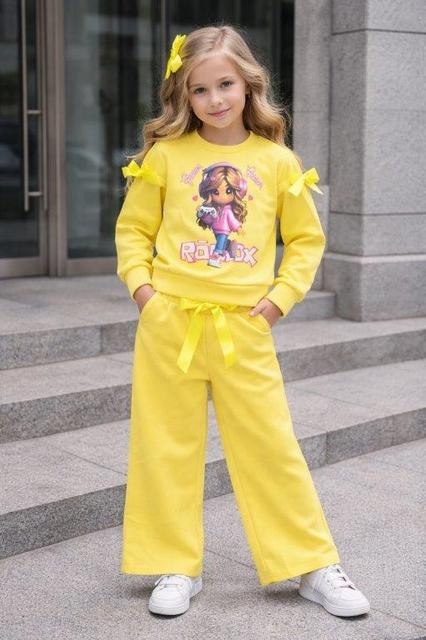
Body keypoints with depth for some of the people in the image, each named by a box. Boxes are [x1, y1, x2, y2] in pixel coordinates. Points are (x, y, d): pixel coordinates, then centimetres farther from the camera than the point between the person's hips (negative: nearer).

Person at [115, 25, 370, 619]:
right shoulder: (165, 155, 2)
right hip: (168, 323, 1)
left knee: (271, 446, 4)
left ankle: (313, 565, 18)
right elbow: (133, 228, 11)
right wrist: (140, 284, -3)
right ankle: (177, 567, 24)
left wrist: (282, 295, -1)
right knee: (168, 447, 8)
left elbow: (307, 238, 10)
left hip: (245, 327, 0)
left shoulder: (277, 160, 3)